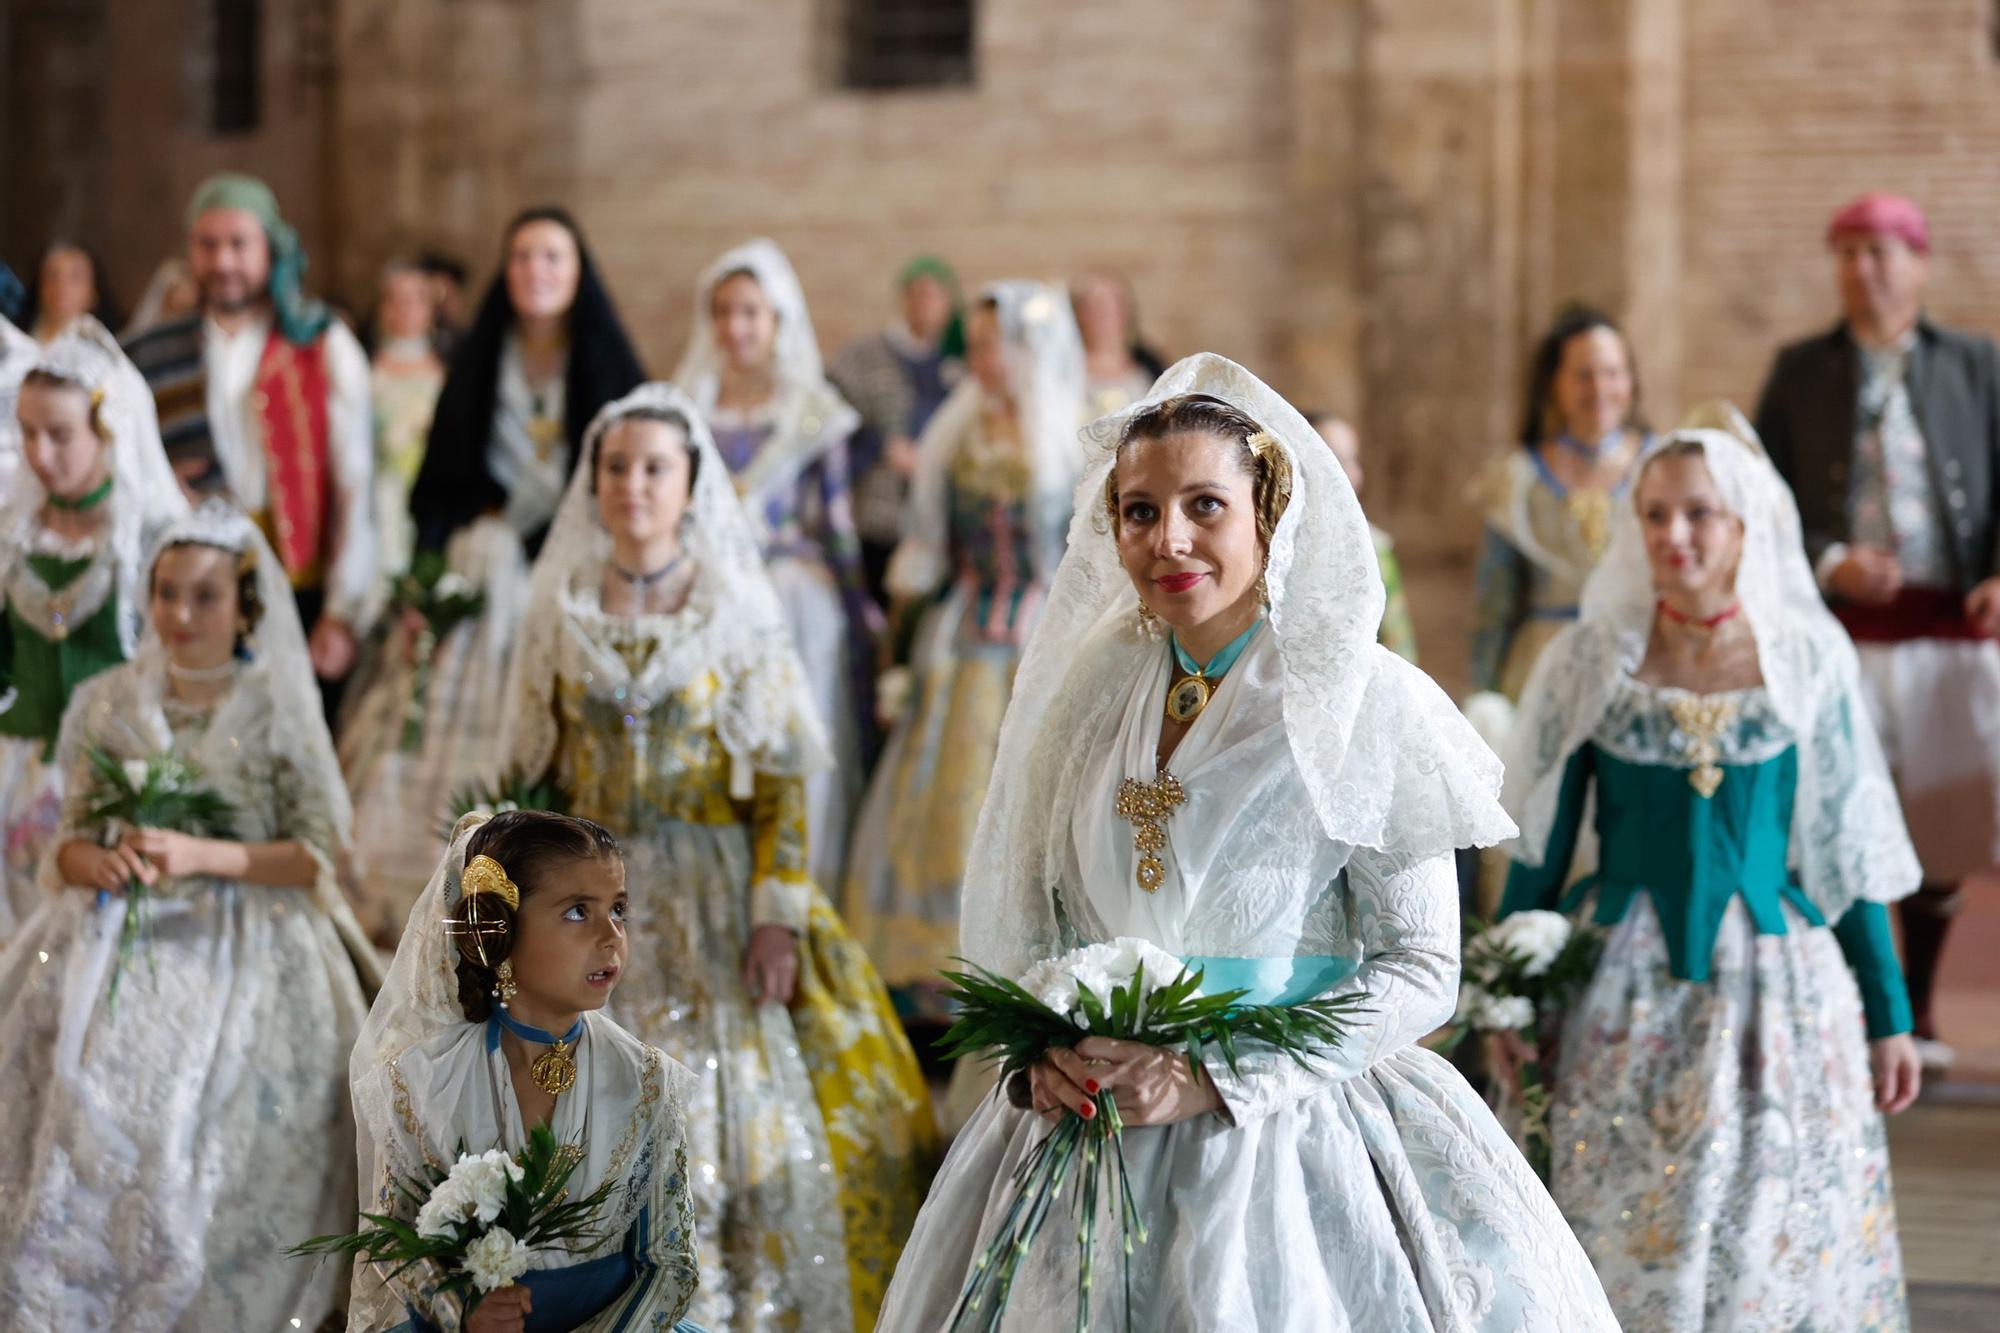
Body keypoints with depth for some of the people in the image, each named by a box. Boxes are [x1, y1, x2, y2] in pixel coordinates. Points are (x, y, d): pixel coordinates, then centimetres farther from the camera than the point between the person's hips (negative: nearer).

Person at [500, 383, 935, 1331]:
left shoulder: (739, 611, -2)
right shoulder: (562, 610, 6)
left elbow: (782, 780, -5)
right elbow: (532, 772, 10)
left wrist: (778, 914, -13)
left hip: (716, 897, -2)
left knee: (748, 1108, -6)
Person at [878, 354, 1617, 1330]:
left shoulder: (1368, 708, -8)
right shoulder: (1088, 690, 6)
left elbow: (1419, 970, -9)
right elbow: (1026, 919, 14)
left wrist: (1213, 1080, -16)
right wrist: (1040, 1051, -6)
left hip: (1285, 1133, -4)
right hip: (1087, 1135, 4)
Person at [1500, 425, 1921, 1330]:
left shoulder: (1808, 661, 0)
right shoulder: (1590, 661, -1)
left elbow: (1847, 850, 5)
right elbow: (1538, 844, 5)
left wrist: (1888, 1016, 6)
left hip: (1775, 985, 0)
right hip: (1622, 993, 0)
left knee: (1781, 1251, 3)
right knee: (1621, 1245, 2)